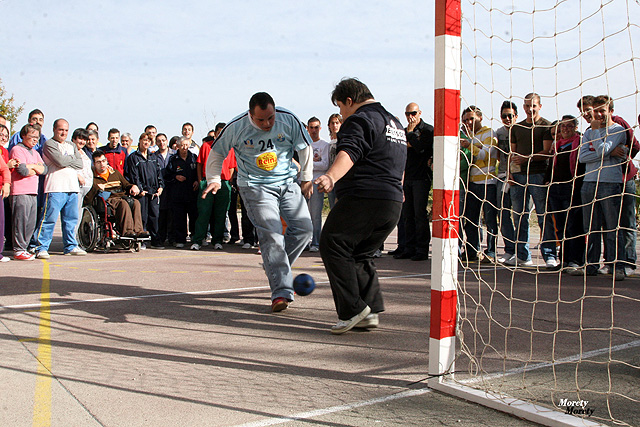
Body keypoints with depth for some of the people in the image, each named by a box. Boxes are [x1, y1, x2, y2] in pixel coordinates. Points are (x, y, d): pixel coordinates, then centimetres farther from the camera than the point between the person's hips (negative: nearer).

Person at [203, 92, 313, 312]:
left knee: (304, 228, -3)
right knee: (271, 235, -17)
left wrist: (306, 178, 10)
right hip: (256, 187, -4)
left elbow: (305, 148, 7)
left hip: (288, 183, 4)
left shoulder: (289, 120, -9)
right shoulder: (236, 127, -12)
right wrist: (214, 179, 3)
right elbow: (217, 152, 6)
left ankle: (276, 268, 19)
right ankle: (281, 291, -19)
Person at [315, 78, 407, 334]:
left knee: (333, 246, -2)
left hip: (363, 197, -10)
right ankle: (370, 311, 10)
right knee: (361, 255, 17)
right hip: (393, 202, 10)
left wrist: (331, 176, -41)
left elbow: (349, 152, -26)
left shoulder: (360, 120, -5)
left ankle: (353, 309, -5)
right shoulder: (395, 123, 26)